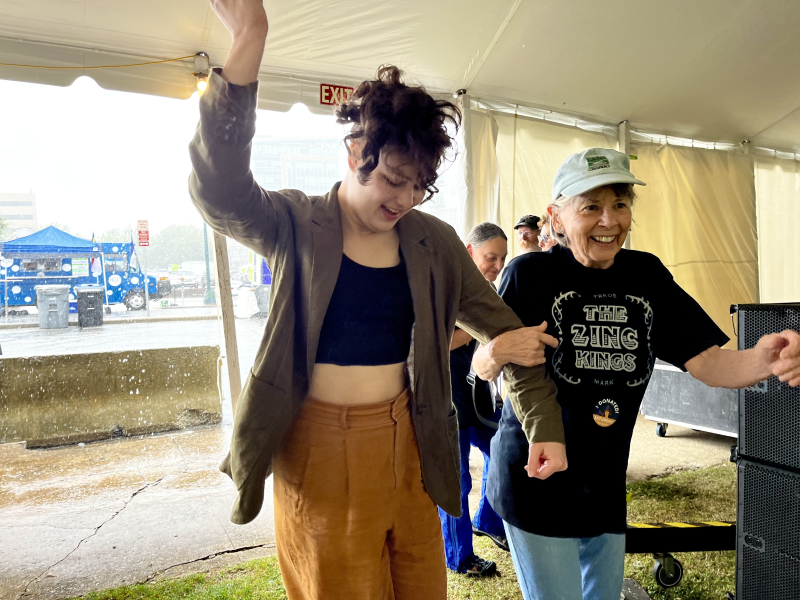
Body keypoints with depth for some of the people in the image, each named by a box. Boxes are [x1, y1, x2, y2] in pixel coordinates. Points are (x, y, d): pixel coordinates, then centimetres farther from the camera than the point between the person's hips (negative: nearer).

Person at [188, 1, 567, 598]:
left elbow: (503, 330, 4)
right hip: (321, 450, -3)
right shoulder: (296, 226, -7)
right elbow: (218, 190, -27)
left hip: (407, 447, 3)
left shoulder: (434, 242, 0)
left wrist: (546, 426, 1)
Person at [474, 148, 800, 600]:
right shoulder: (531, 274, -13)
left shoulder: (647, 275, 0)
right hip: (535, 480, -5)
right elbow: (482, 367, -10)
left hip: (606, 484, 5)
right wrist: (500, 353, -34)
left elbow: (707, 362, -4)